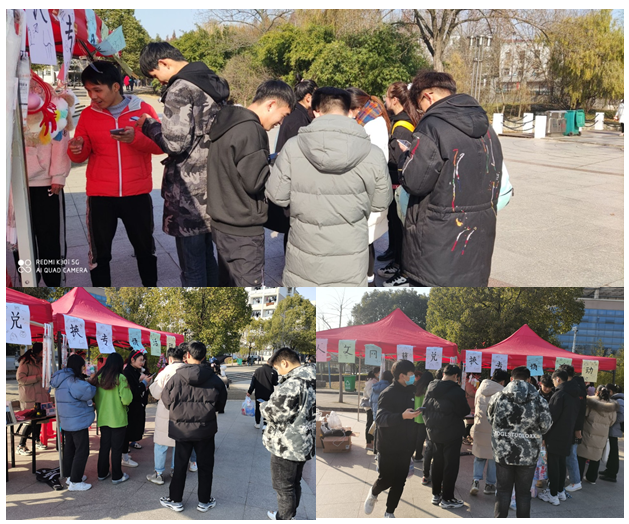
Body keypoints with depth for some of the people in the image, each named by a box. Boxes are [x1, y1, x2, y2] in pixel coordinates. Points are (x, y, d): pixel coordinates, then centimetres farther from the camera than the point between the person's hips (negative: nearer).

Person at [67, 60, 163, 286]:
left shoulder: (143, 109, -2)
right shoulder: (88, 114, 3)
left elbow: (161, 145, -5)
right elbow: (82, 155, 6)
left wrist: (136, 138, -23)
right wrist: (76, 149, -18)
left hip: (137, 194, -1)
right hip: (100, 196, 1)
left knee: (145, 248, 14)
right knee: (99, 253, 6)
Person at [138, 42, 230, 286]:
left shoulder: (180, 90, -15)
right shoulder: (211, 82, 12)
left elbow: (174, 144, -21)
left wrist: (148, 125, -4)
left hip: (190, 193, -9)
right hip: (212, 186, 9)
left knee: (192, 266, 0)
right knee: (207, 255, 20)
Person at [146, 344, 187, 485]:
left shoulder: (167, 371, -14)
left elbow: (157, 394, -8)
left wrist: (151, 384, 10)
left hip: (166, 412, -4)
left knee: (161, 443, 8)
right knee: (178, 442, 18)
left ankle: (159, 474, 13)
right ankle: (175, 470, 28)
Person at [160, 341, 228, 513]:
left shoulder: (176, 378, -13)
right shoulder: (214, 380, -9)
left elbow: (166, 400, -1)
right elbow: (221, 405, 2)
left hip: (181, 429, 0)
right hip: (206, 429, 0)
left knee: (180, 465, 14)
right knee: (205, 465, 14)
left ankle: (175, 500, 24)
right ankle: (204, 501, 23)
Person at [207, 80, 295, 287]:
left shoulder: (226, 122, 10)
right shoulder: (252, 130, -19)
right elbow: (254, 181, -21)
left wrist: (266, 162, 8)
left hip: (222, 225, 10)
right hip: (243, 232, -9)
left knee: (227, 285, 20)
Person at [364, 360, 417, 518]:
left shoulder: (410, 392, 7)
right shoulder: (388, 394, -16)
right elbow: (380, 419, -28)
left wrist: (413, 441, 16)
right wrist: (402, 416, -43)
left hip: (405, 447, 6)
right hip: (388, 447, -6)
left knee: (399, 482, 6)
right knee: (386, 480, 3)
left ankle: (389, 512, 21)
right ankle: (373, 493, 35)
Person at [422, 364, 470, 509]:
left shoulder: (431, 388, 2)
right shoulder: (456, 391, -20)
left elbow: (425, 408, 9)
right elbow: (465, 411, -13)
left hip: (434, 432, 7)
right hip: (451, 433, -7)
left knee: (437, 463, 18)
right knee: (451, 465, 3)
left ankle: (436, 494, 25)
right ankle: (447, 498, 7)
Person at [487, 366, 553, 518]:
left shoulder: (498, 397, -5)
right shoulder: (538, 400, -8)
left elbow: (490, 419, 7)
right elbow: (545, 425, -3)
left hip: (503, 452, 1)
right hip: (528, 454, -1)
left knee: (503, 489, 13)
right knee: (523, 492, 11)